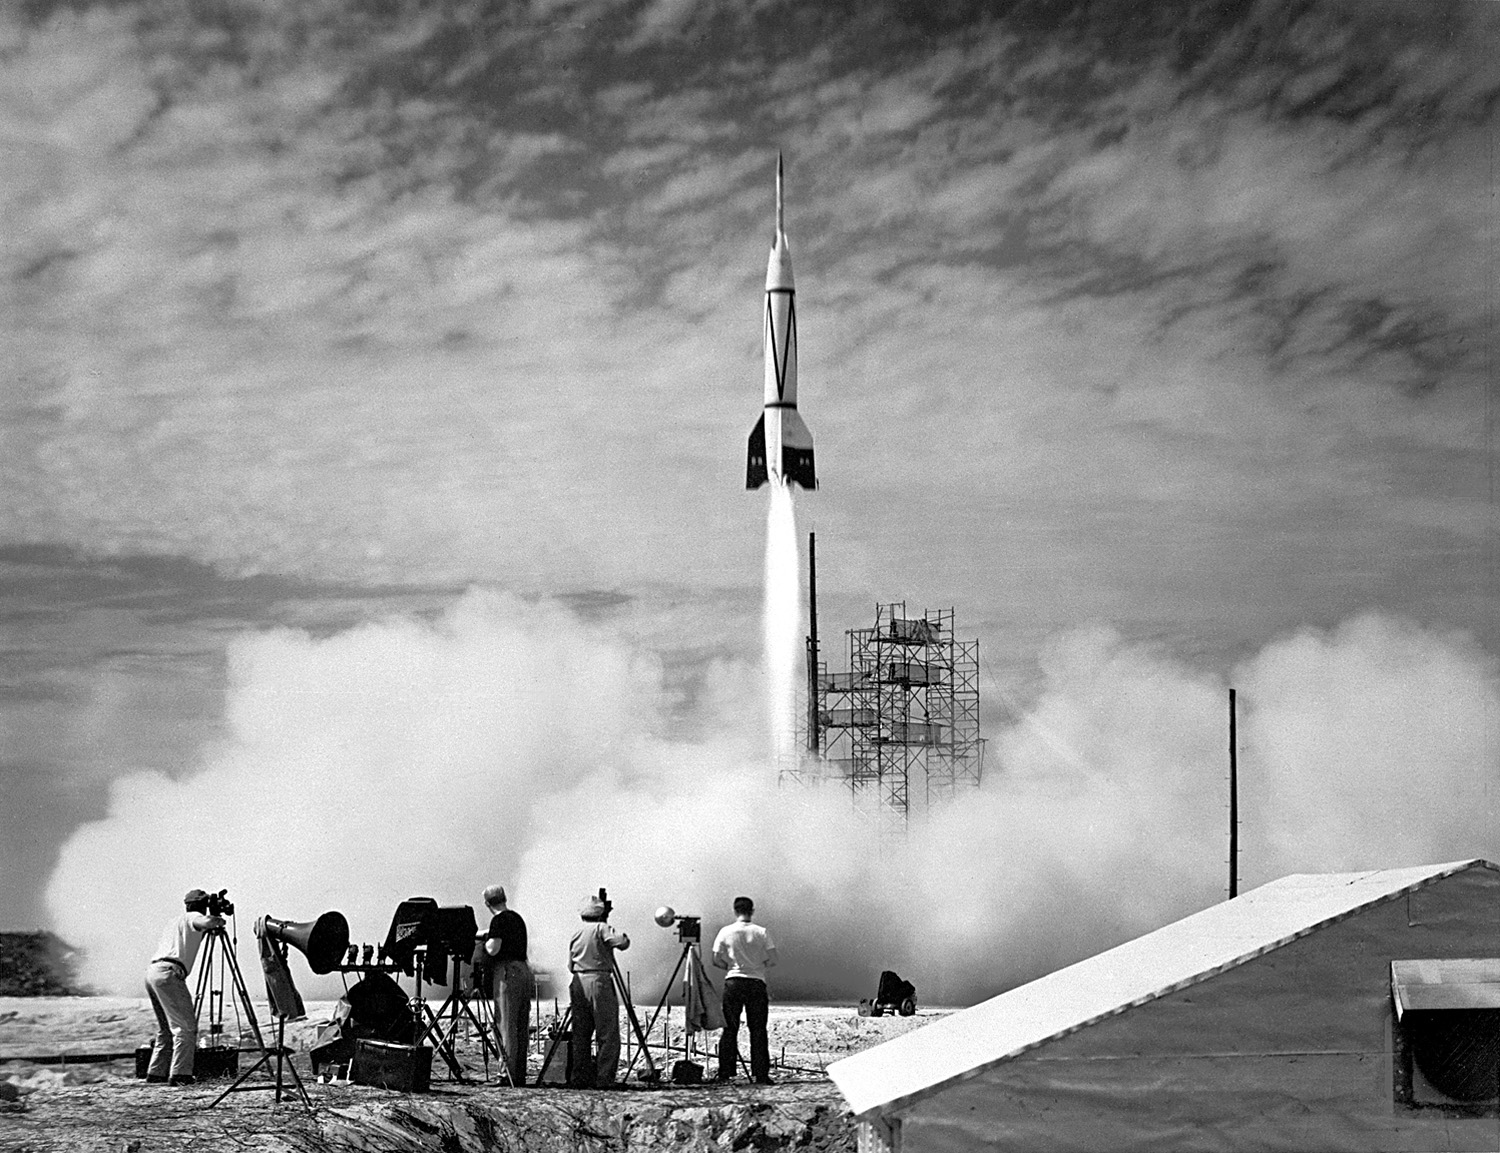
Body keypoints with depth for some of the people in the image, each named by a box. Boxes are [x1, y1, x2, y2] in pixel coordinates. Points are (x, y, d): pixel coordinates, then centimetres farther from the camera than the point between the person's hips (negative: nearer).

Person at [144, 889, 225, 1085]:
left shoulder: (173, 922, 29)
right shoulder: (192, 918, 5)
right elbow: (207, 922, -16)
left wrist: (210, 928, 32)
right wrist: (220, 921, 4)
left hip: (151, 973, 9)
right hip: (169, 973, -9)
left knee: (166, 1029, 18)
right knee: (185, 1027, -11)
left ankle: (155, 1073, 16)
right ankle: (180, 1074, -18)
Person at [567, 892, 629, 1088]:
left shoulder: (576, 935, 15)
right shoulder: (601, 929, -4)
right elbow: (623, 943, -14)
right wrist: (621, 935, 6)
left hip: (578, 983, 6)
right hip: (599, 981, -6)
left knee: (580, 1035, 10)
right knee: (607, 1035, -3)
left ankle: (579, 1079, 8)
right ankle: (604, 1079, -8)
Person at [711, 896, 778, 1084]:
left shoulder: (726, 932, 0)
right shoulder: (762, 932, -1)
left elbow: (716, 961, 1)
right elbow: (772, 960, -3)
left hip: (733, 982, 0)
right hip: (756, 982, 0)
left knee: (729, 1029, 5)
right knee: (758, 1030, 3)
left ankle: (725, 1073, 3)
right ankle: (761, 1075, -1)